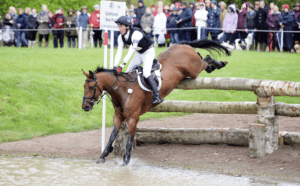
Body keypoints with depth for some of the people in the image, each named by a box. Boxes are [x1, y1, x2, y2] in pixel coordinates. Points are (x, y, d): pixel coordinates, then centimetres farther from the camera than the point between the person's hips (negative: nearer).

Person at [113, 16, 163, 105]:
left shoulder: (136, 34, -34)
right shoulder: (121, 37, -9)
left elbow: (130, 52, -39)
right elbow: (119, 52, -12)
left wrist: (121, 66, -42)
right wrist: (115, 66, -26)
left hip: (148, 52, -8)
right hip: (139, 53, 8)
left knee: (146, 73, -25)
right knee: (128, 73, 3)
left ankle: (157, 96, -23)